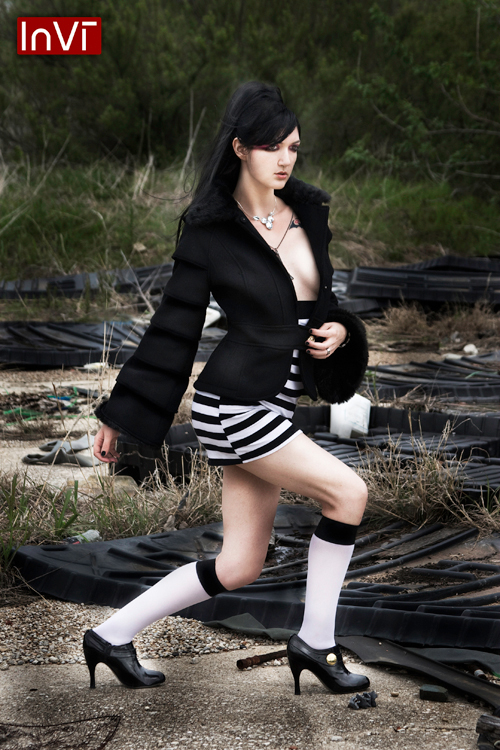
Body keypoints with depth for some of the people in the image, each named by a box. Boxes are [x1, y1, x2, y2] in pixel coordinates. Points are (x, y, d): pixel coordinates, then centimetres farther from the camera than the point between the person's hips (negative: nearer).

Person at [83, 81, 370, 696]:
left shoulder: (309, 213, 10)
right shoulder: (208, 232, -7)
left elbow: (318, 301, 22)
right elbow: (172, 330, -2)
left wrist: (339, 330, -2)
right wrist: (118, 416, 1)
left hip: (277, 405, 7)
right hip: (235, 400, -7)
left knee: (239, 568, 8)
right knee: (347, 492, -14)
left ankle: (112, 635, 22)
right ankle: (315, 641, 2)